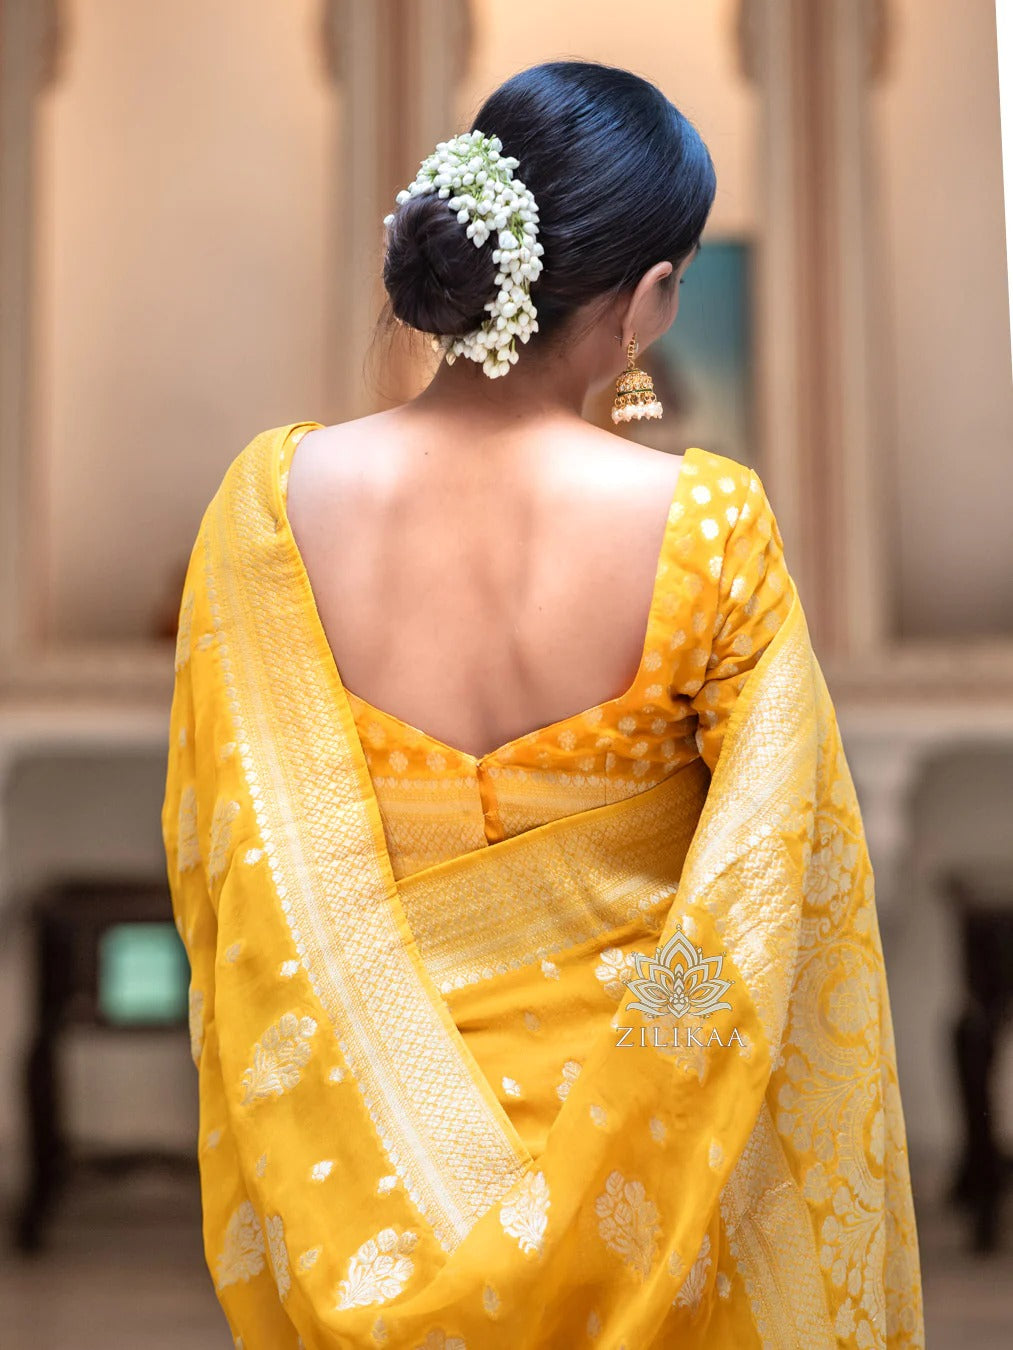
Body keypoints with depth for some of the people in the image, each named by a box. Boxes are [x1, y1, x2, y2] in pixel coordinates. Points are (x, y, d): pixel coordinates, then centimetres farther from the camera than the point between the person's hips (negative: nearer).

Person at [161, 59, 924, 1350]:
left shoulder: (272, 500, -17)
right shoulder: (705, 525, -24)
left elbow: (218, 846, -7)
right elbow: (782, 863, -15)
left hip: (371, 1099, 2)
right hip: (635, 1107, -1)